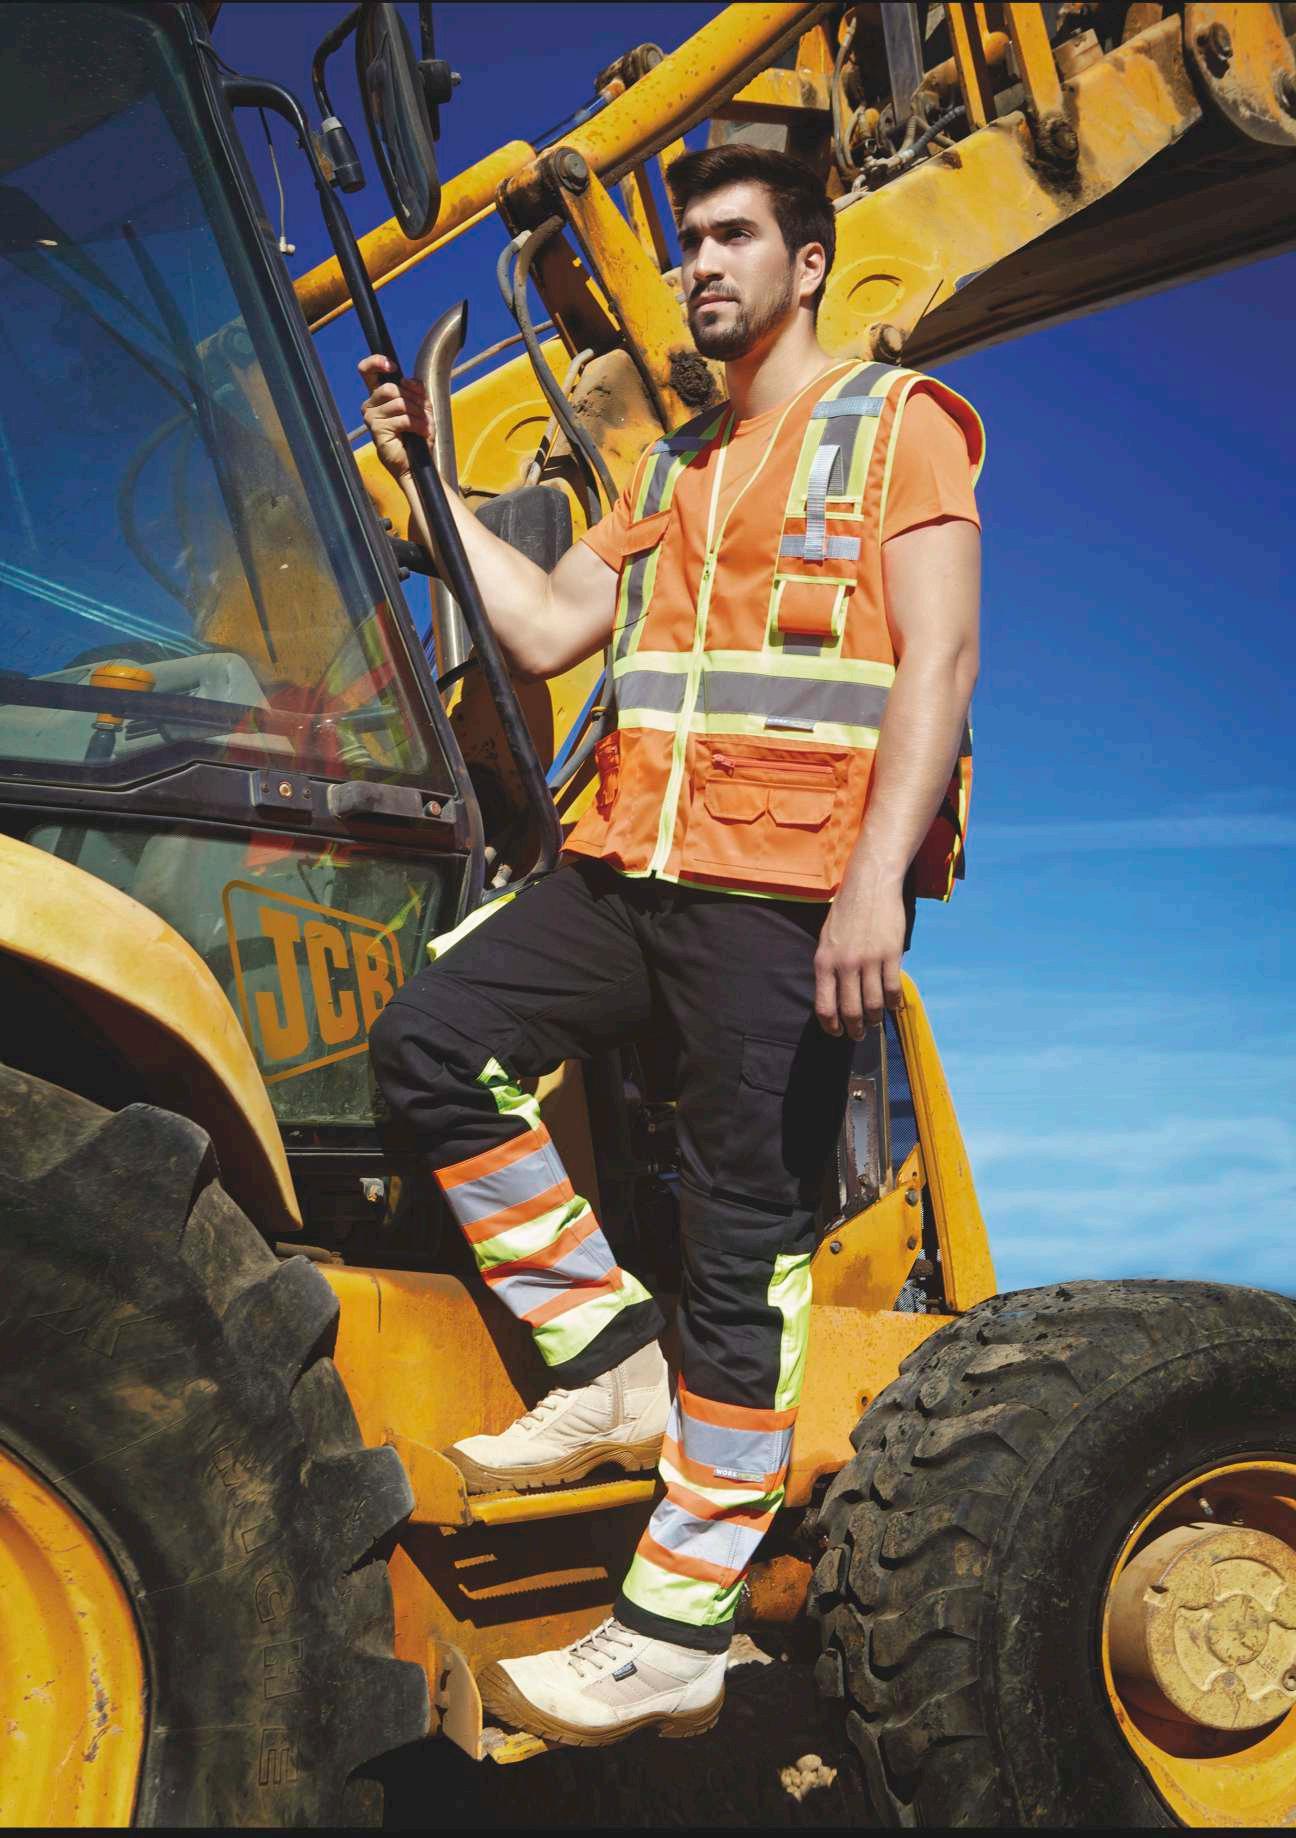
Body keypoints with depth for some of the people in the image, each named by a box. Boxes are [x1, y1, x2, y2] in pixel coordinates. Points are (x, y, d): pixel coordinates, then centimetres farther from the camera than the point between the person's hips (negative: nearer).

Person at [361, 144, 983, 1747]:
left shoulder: (894, 426, 4)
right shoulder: (676, 466, 25)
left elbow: (938, 660, -8)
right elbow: (547, 630, 20)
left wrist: (876, 879, -20)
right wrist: (431, 477, 16)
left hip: (787, 892, -7)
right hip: (635, 871, 7)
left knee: (743, 1248, -4)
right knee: (432, 1039, -7)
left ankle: (676, 1639, 4)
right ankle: (613, 1363, 5)